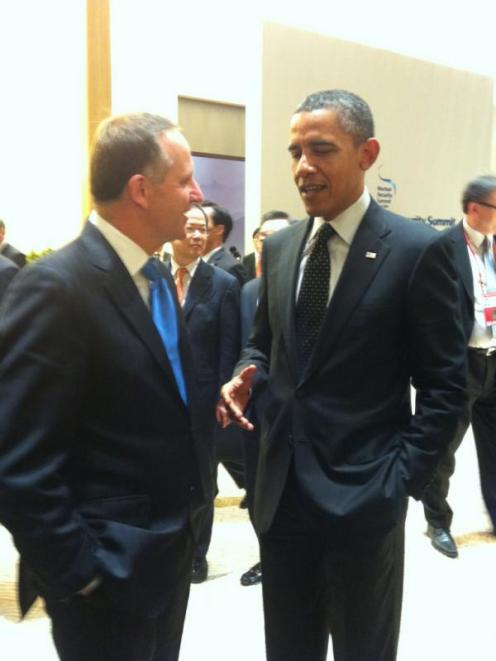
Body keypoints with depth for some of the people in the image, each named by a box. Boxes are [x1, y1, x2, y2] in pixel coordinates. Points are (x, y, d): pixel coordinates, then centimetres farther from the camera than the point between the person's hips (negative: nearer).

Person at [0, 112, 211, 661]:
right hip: (106, 574, -8)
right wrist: (80, 573, -16)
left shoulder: (155, 276, 5)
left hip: (167, 552, 8)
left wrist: (184, 525, 8)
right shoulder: (56, 287, -22)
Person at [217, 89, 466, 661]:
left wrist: (402, 477, -12)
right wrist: (245, 377, -5)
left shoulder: (416, 249, -10)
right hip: (281, 487, 5)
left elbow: (445, 384, -8)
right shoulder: (279, 247, 6)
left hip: (363, 493, -5)